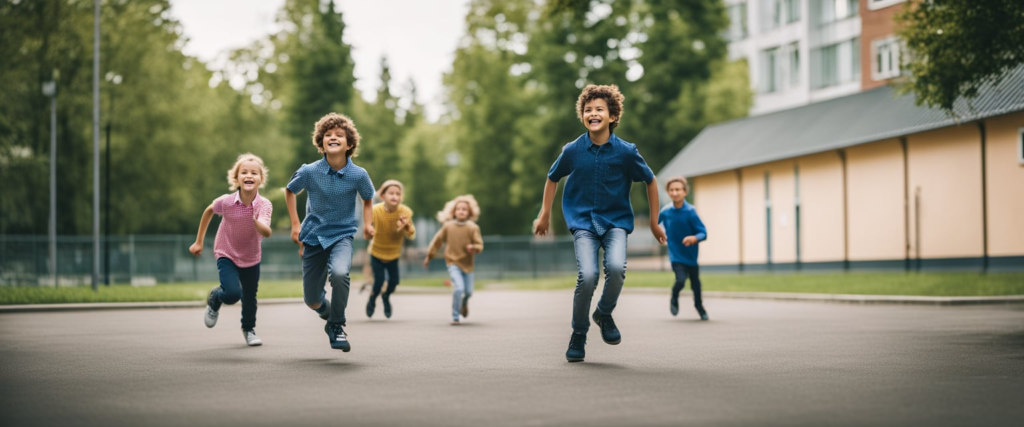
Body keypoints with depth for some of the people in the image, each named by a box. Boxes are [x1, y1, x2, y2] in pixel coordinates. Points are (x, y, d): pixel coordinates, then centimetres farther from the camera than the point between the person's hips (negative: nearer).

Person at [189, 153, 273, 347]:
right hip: (226, 254, -2)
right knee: (232, 293, -22)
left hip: (251, 257, 2)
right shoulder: (226, 202, -24)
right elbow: (209, 211, -1)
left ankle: (249, 329, 46)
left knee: (250, 297, 15)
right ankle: (214, 299, 15)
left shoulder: (264, 205, -25)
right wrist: (199, 241, 5)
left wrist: (257, 221, -60)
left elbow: (267, 233, -38)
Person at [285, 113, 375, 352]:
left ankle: (337, 327, -12)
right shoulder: (309, 172, -12)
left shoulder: (358, 175, -12)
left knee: (339, 273, -34)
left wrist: (367, 223, -5)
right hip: (314, 236, 2)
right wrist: (295, 224, 3)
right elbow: (290, 191, 9)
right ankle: (329, 314, 43)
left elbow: (367, 198, 10)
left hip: (342, 235, -2)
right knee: (311, 300, 5)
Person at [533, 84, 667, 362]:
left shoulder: (626, 151, -7)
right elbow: (552, 178, 15)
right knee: (588, 275, -23)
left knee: (616, 267, -28)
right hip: (583, 222, 0)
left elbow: (650, 181, 8)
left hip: (616, 221, 0)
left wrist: (654, 222, 11)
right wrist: (544, 215, 17)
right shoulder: (572, 151, -4)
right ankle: (578, 334, 0)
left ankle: (604, 314, 3)